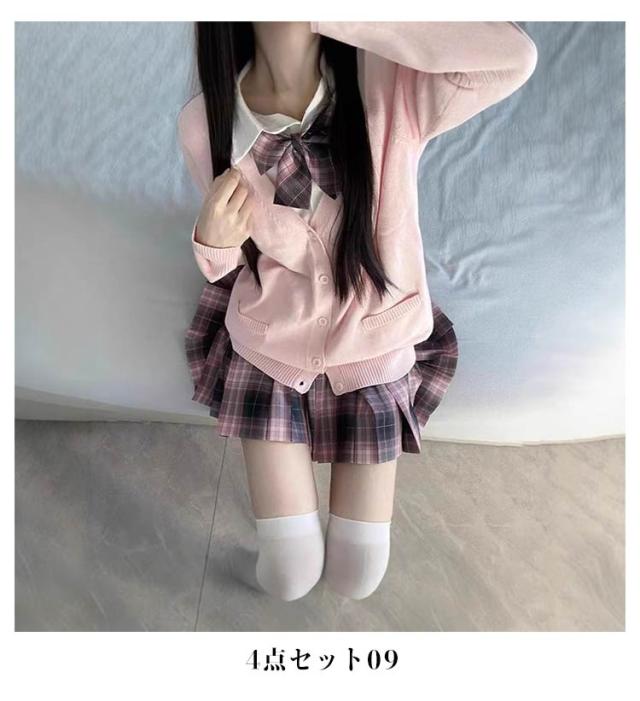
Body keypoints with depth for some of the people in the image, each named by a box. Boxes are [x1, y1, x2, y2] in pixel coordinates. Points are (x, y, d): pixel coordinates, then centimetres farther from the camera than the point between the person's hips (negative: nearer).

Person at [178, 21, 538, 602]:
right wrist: (211, 242, -23)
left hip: (372, 351, 0)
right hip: (268, 349, 1)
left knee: (356, 579, 8)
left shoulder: (389, 89, -19)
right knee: (288, 578, 4)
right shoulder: (203, 124, -13)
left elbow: (515, 58, -39)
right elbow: (233, 262, 2)